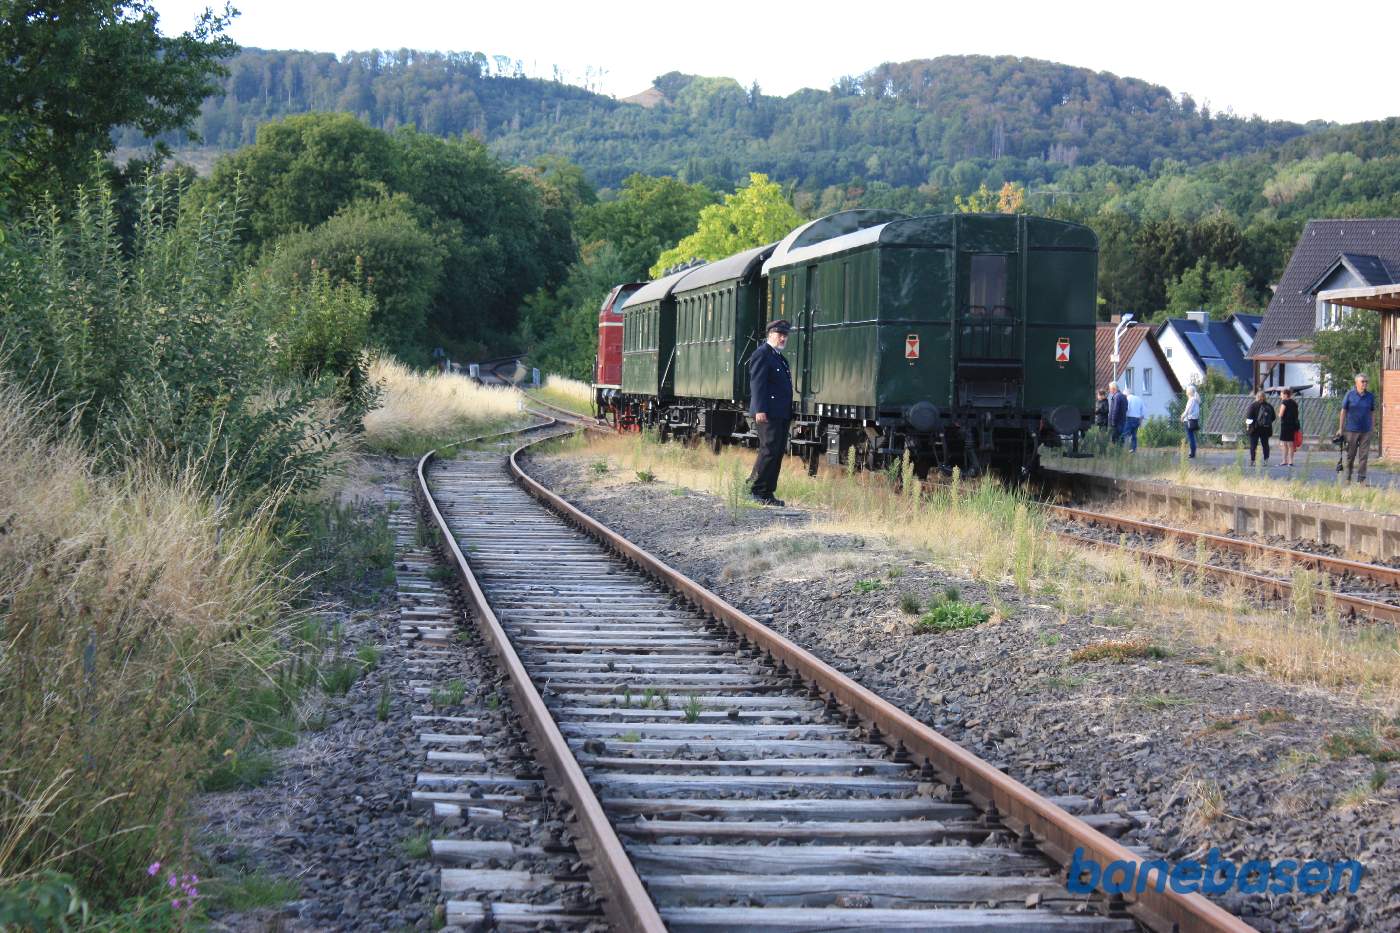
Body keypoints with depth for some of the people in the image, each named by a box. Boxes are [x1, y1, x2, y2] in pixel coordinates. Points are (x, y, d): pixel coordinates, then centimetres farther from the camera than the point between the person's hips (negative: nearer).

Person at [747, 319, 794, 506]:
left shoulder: (780, 357, 22)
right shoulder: (762, 354, -7)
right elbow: (757, 383, -16)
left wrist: (788, 413, 20)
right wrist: (760, 410, -23)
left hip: (781, 415, 10)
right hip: (767, 414, -10)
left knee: (778, 453, 8)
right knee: (769, 450, -11)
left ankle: (767, 493, 12)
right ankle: (756, 490, -5)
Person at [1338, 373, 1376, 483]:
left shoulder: (1370, 396, 4)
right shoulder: (1350, 394, -1)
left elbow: (1372, 412, 12)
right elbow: (1343, 411, 2)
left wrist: (1371, 426, 6)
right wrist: (1341, 428, 0)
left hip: (1366, 431, 2)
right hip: (1351, 430, -1)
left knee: (1364, 456, -2)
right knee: (1350, 456, 6)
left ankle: (1361, 479, 3)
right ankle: (1348, 478, 19)